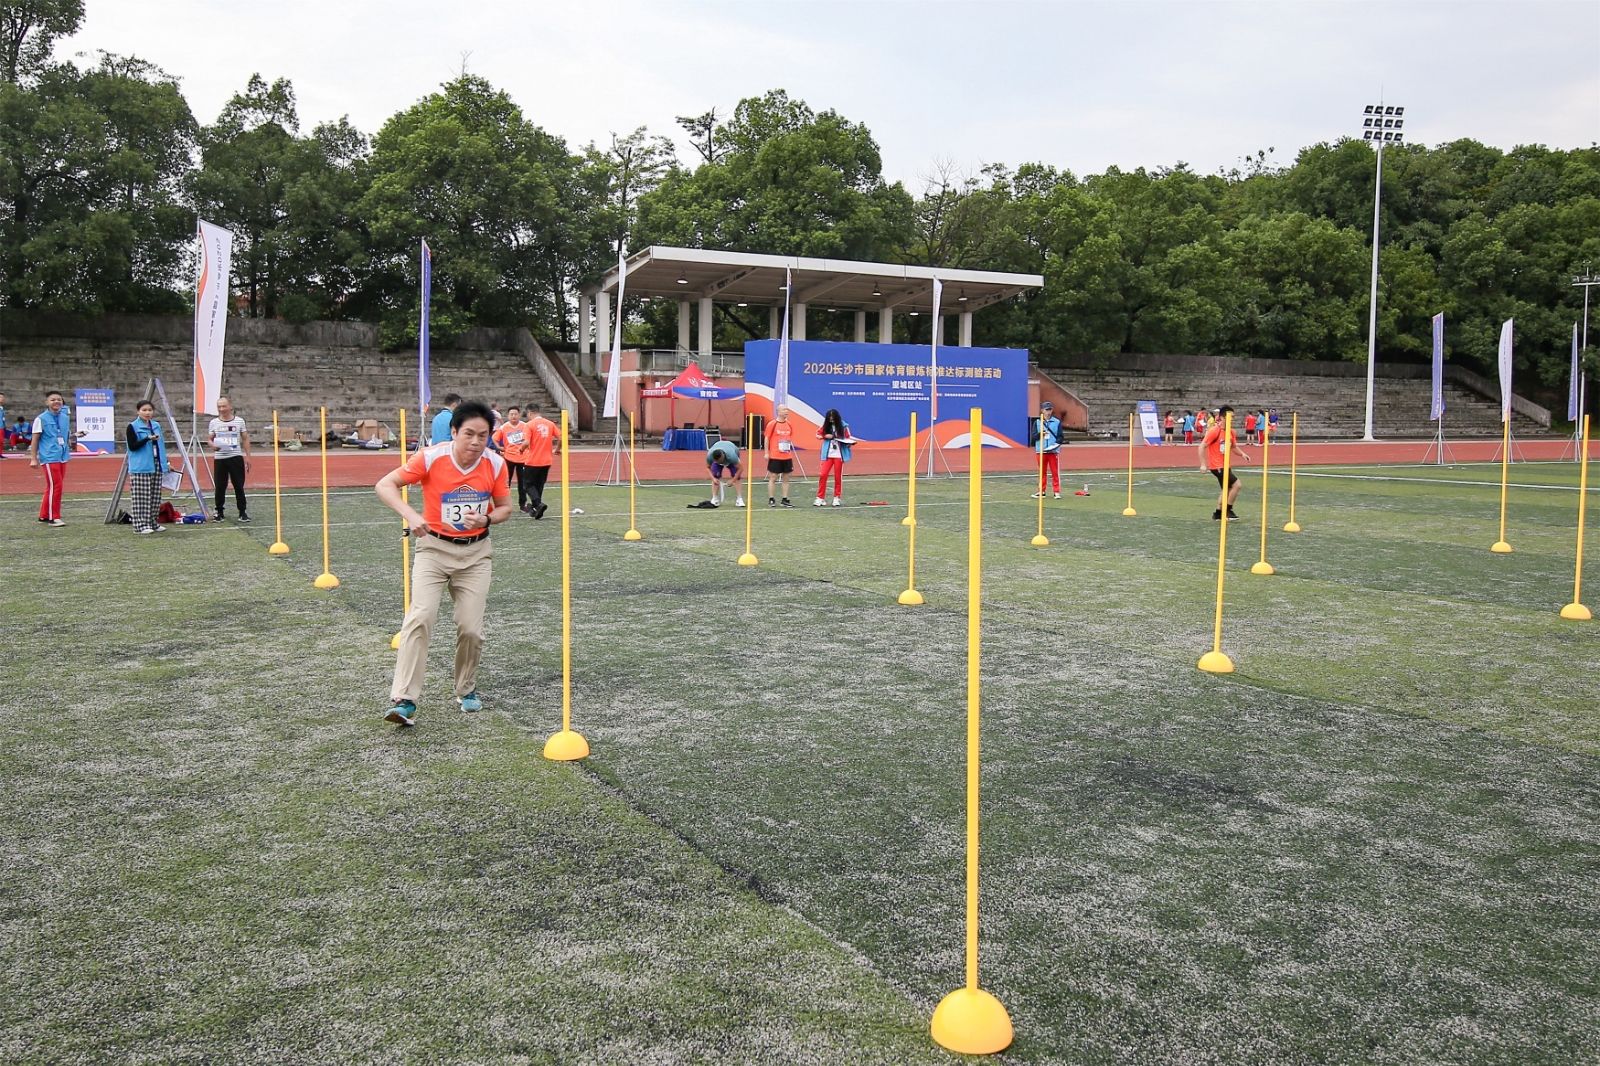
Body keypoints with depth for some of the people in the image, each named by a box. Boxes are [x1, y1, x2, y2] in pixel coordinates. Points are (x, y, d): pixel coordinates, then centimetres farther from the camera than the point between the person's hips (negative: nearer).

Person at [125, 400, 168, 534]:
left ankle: (152, 523, 17)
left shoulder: (156, 426, 15)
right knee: (141, 498, -7)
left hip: (156, 467, 6)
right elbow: (132, 446, -11)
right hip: (140, 468, -6)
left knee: (155, 498, 8)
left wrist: (165, 463, 15)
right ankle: (140, 525, -5)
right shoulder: (132, 427, -3)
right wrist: (147, 439, -23)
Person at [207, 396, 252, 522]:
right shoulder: (214, 423, 5)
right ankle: (219, 512, 15)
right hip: (219, 458, 1)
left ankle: (243, 512, 8)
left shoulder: (239, 421, 3)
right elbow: (210, 439, 10)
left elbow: (245, 439, 7)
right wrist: (213, 445, -14)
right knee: (220, 487, 4)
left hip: (236, 457, -1)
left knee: (239, 486, 1)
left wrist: (247, 456, 1)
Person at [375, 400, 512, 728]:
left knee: (470, 627, -2)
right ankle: (403, 701, -15)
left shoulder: (495, 464, -9)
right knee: (420, 617, -17)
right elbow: (384, 485, -13)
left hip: (476, 553, 2)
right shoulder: (431, 458, -16)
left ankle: (466, 690, 24)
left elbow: (505, 508, 5)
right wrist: (411, 516, -29)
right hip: (434, 547, -2)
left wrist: (486, 520, -18)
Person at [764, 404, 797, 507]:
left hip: (787, 456, 5)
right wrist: (766, 453, -7)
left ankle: (785, 499, 12)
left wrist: (791, 450, 14)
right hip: (775, 457, -5)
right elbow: (767, 439, -3)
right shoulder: (772, 424, -6)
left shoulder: (789, 424, 8)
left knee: (786, 478, 6)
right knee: (773, 478, 0)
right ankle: (771, 499, 7)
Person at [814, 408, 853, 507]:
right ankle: (820, 498, 1)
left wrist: (848, 442, -18)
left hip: (839, 455, -1)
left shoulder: (843, 426, -4)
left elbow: (848, 438, 4)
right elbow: (817, 435, 10)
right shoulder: (826, 426, 2)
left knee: (838, 476, 6)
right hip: (828, 454, 1)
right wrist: (825, 436, -9)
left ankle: (837, 498, 17)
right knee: (823, 475, -5)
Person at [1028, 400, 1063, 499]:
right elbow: (1033, 436, 1)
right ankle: (1041, 491, 16)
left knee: (1055, 472, -3)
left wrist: (1056, 444, -15)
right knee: (1042, 472, 9)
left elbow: (1060, 437, 3)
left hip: (1053, 451, -1)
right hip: (1041, 451, 1)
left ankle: (1057, 491, 1)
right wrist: (1040, 434, -18)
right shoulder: (1037, 422, 6)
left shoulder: (1057, 422, 4)